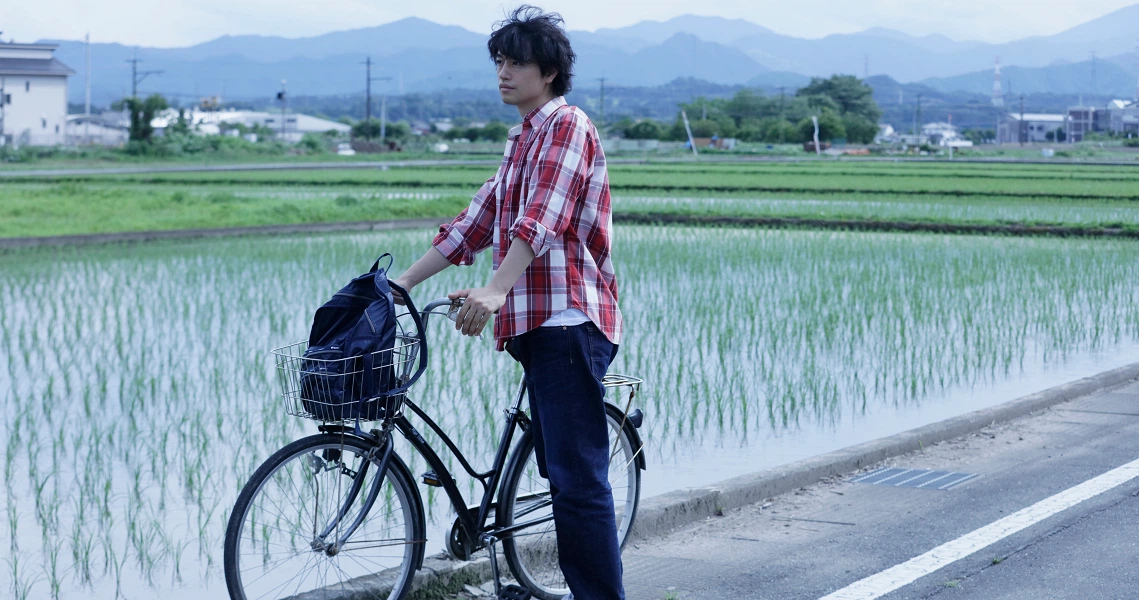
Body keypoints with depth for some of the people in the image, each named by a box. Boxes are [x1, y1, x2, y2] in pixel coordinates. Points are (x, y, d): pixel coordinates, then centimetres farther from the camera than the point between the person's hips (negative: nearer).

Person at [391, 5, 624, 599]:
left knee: (578, 479, -12)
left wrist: (494, 292, -35)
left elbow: (540, 219, -22)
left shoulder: (567, 126, -7)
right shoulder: (522, 141, 24)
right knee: (563, 475, 11)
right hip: (538, 325, 10)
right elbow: (473, 225, 24)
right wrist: (401, 283, 19)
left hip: (568, 322, -10)